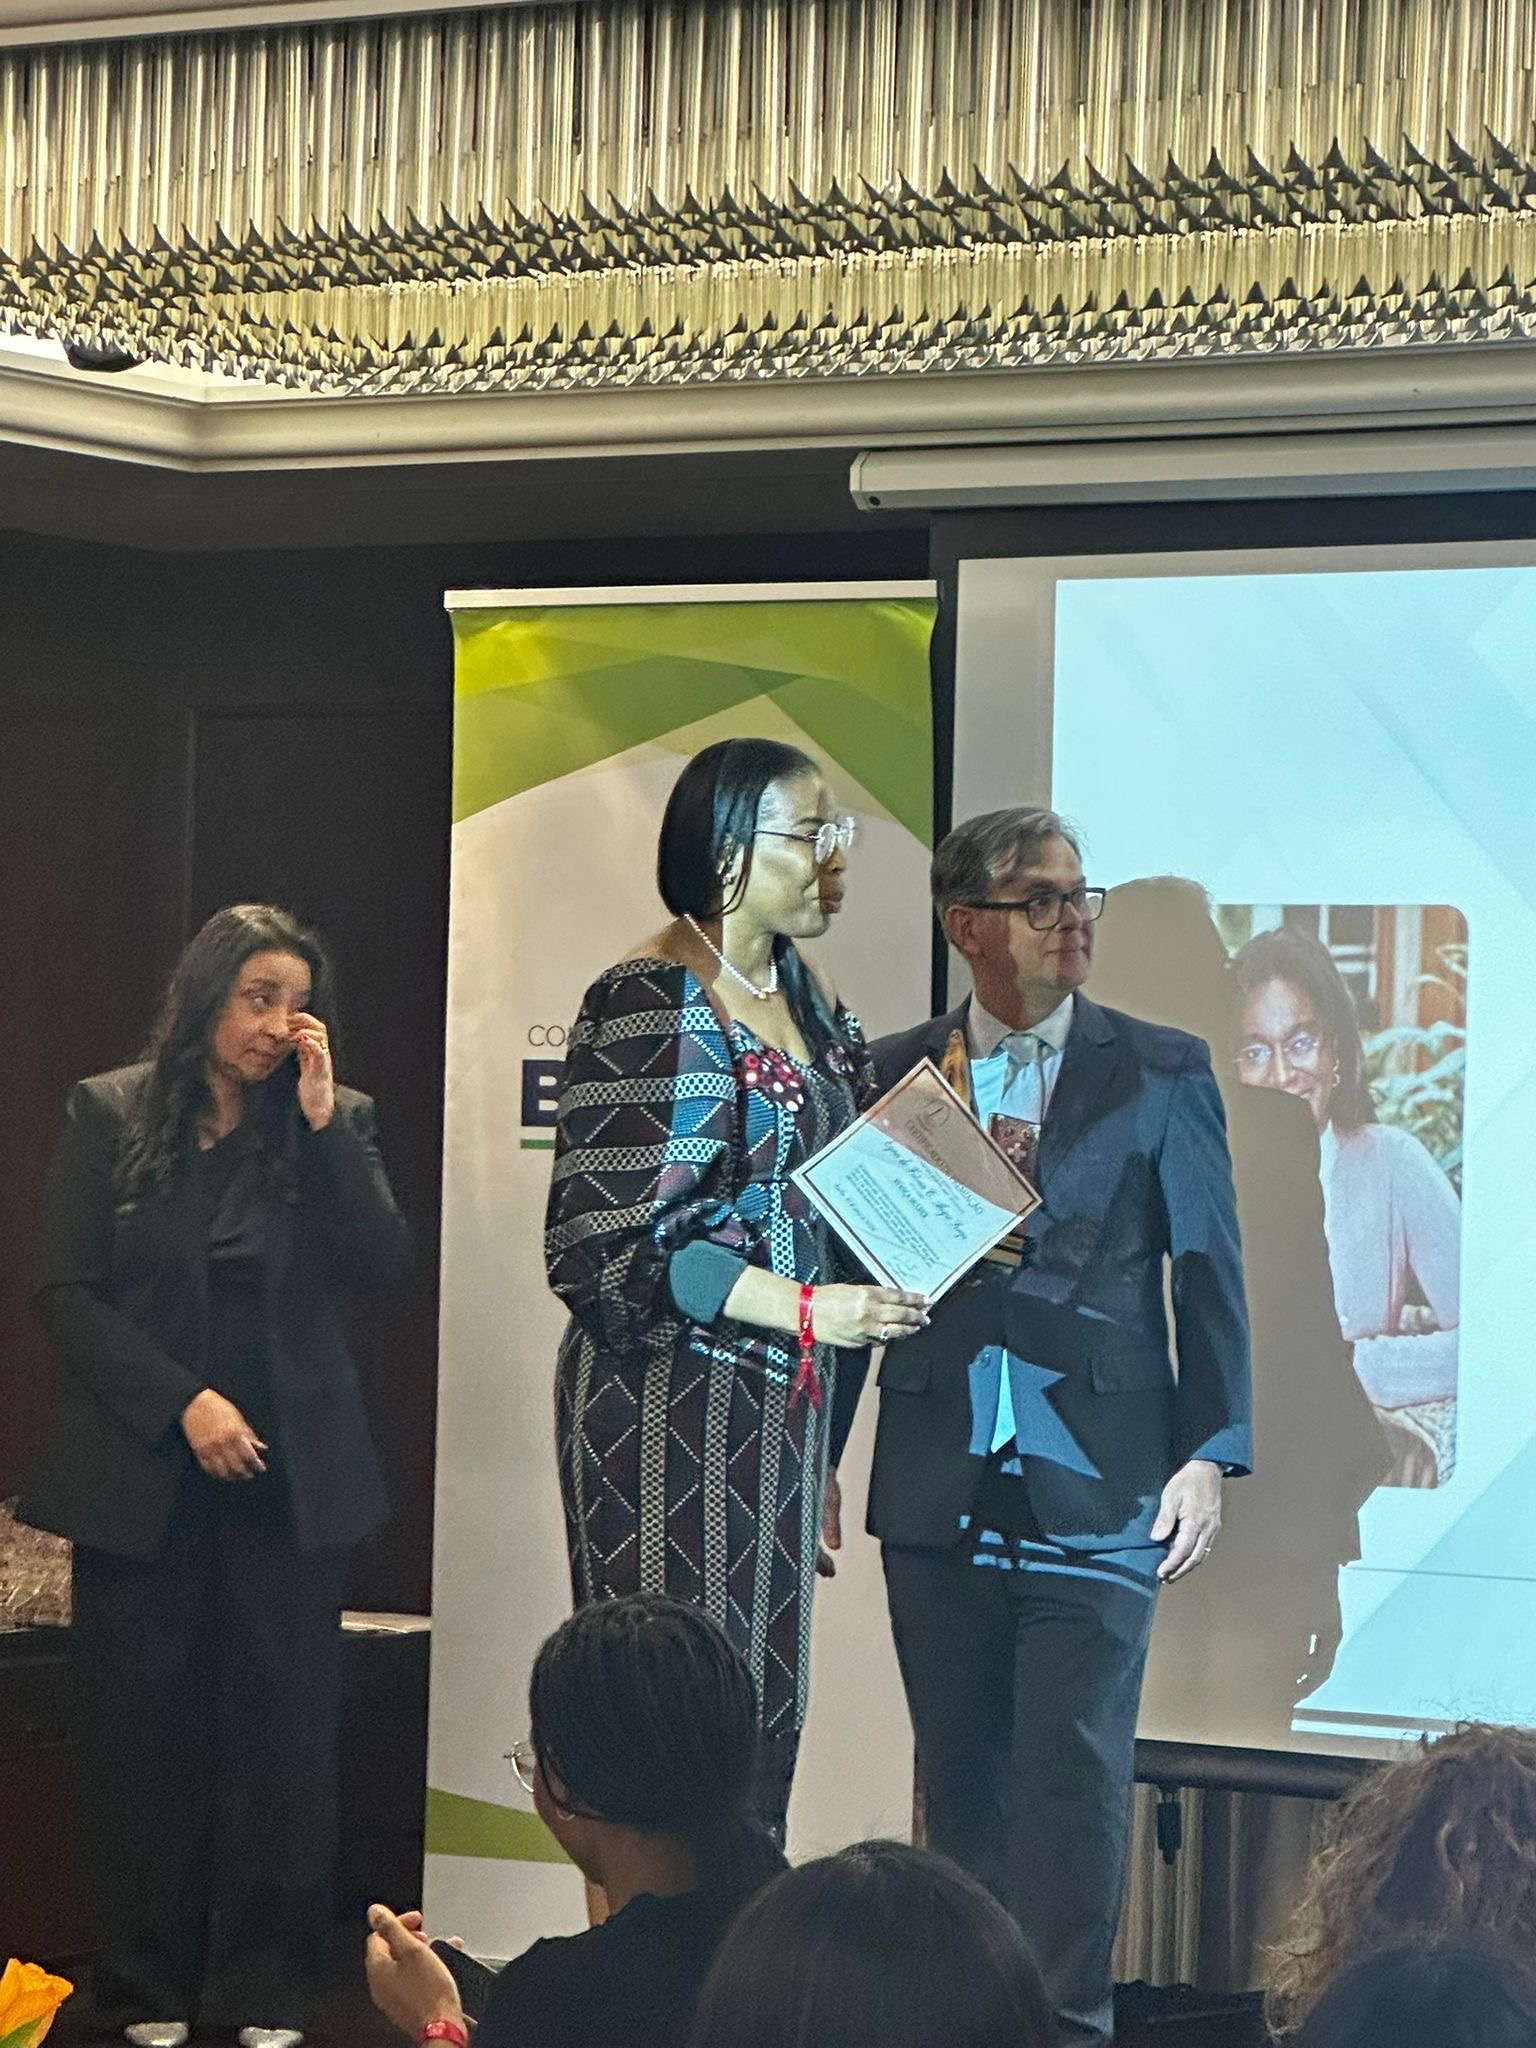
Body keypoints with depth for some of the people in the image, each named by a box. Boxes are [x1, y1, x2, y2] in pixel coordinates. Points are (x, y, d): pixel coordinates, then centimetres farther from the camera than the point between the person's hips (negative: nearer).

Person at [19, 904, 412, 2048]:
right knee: (145, 1729, 2)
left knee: (283, 1728, -1)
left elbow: (385, 1266, -7)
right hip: (143, 1476, -1)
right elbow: (69, 1292, -1)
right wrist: (181, 1405, -10)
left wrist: (321, 1117, -12)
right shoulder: (112, 1115, 3)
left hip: (289, 1480, 1)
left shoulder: (338, 1121, 7)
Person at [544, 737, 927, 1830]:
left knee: (764, 1728, 7)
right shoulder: (646, 1004, -11)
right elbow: (607, 1246, -16)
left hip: (784, 1412, 8)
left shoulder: (815, 1006, 13)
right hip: (671, 1411, -8)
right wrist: (804, 1309, -20)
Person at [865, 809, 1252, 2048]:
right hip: (938, 1485, 2)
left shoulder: (1161, 1072, 4)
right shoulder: (894, 1076, 9)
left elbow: (1208, 1273, 4)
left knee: (1075, 1772, -7)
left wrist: (1210, 1455, -3)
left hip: (1094, 1486, -2)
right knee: (960, 1775, 8)